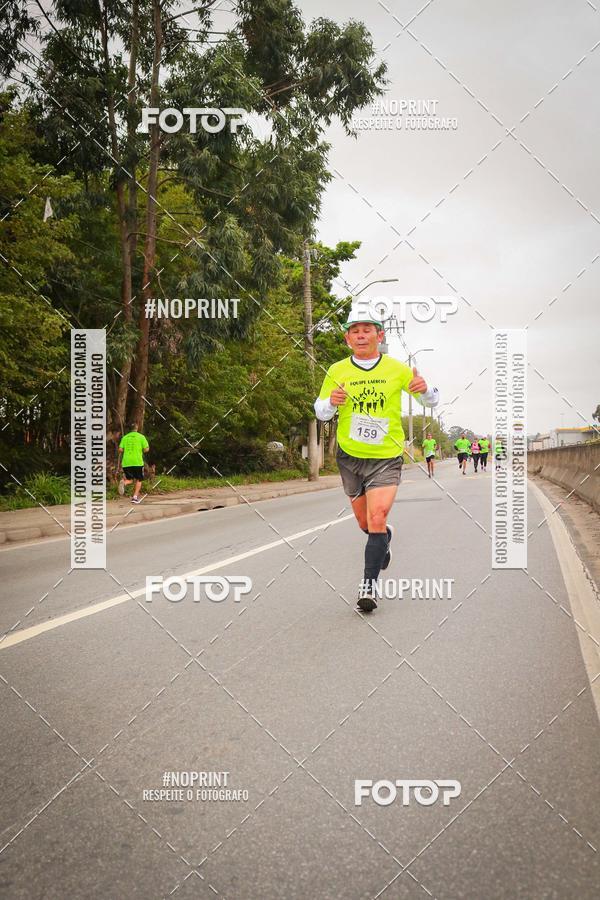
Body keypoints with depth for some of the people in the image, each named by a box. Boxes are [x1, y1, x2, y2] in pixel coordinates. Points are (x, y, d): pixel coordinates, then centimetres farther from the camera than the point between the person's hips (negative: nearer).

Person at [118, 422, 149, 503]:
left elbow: (120, 449, 1)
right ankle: (135, 497, 0)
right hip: (137, 462, -3)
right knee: (138, 480, 11)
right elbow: (146, 449, -5)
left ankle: (123, 482, -19)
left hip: (126, 462, 3)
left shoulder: (124, 437, 10)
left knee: (129, 479, 15)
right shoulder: (141, 437, 0)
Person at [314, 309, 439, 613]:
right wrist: (331, 402, -18)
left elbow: (432, 400, 6)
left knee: (377, 519, -17)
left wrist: (424, 389, -18)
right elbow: (320, 412, 5)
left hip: (386, 457, -2)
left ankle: (369, 584, -7)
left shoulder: (397, 369, -2)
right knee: (365, 524, 15)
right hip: (350, 456, 3)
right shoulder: (337, 371, 0)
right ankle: (386, 536, 49)